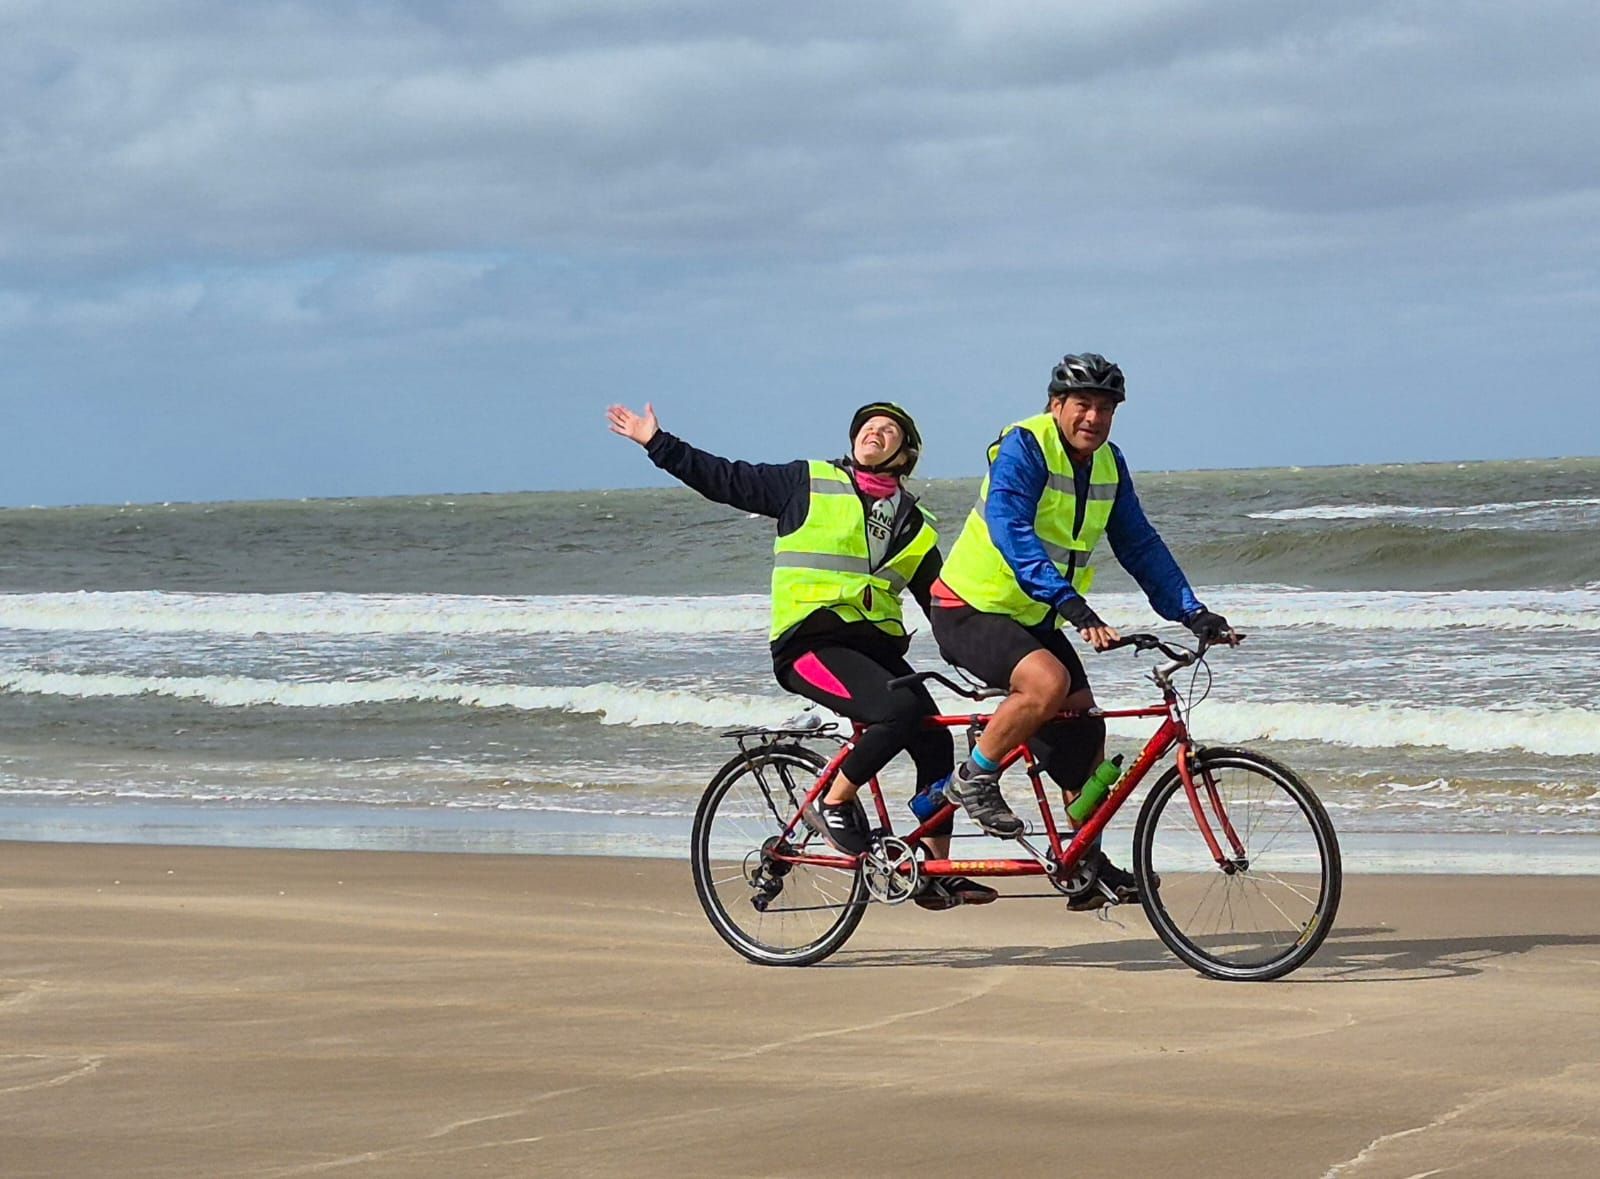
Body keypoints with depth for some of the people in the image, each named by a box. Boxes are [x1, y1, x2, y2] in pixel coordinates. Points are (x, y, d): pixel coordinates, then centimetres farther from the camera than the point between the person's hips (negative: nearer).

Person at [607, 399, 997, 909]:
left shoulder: (914, 525, 18)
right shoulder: (809, 483, 7)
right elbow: (727, 480, 9)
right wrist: (656, 443, 5)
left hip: (876, 643, 5)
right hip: (811, 641, -5)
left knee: (936, 742, -9)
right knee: (900, 709, -28)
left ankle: (937, 873, 1)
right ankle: (833, 804, -9)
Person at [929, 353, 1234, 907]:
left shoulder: (1109, 464, 3)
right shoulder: (1023, 447, -20)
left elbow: (1140, 545, 5)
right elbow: (1011, 531, -33)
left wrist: (1192, 613, -7)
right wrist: (1072, 604, -44)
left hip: (1035, 616, 8)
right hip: (971, 609, -8)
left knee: (1084, 723, 3)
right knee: (1048, 681, -31)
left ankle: (1085, 860, 14)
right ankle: (974, 780, -12)